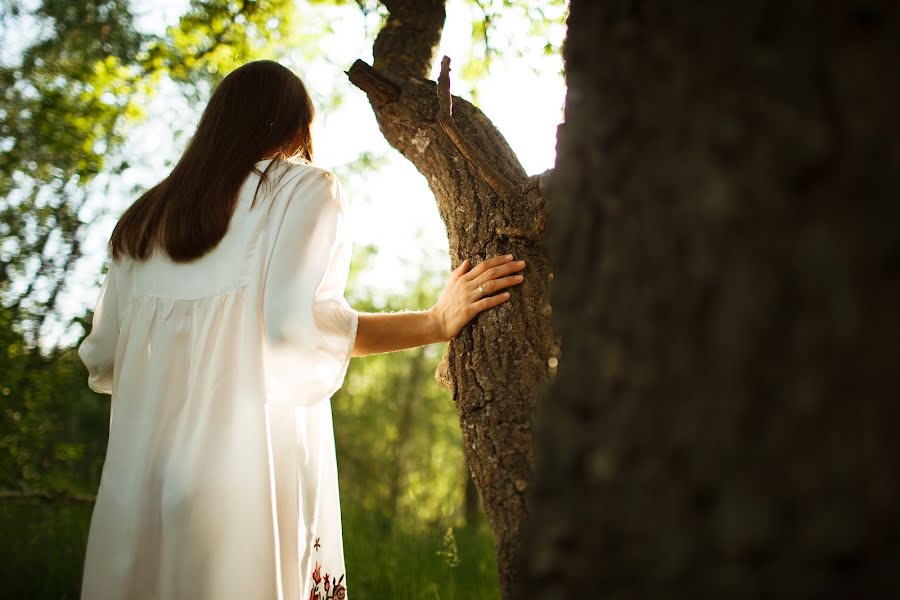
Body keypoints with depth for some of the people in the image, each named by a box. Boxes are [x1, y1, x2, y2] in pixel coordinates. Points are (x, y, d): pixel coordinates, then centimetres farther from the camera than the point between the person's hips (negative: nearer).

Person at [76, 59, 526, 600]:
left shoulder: (142, 220, 17)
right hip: (248, 467, -5)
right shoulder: (305, 187, 3)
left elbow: (103, 360, 14)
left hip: (138, 474, 5)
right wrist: (438, 322, -6)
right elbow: (303, 322, -14)